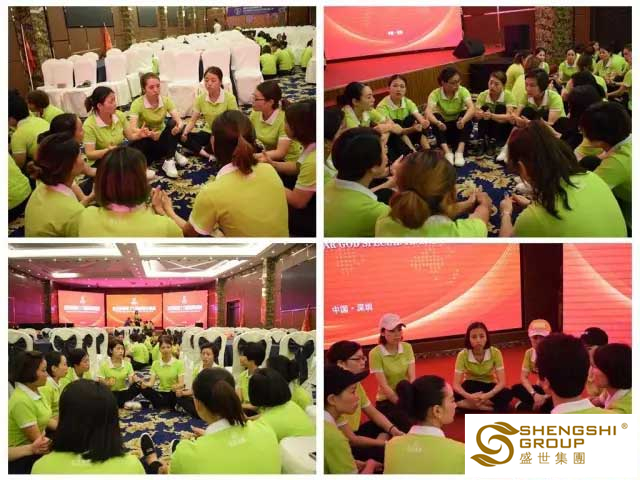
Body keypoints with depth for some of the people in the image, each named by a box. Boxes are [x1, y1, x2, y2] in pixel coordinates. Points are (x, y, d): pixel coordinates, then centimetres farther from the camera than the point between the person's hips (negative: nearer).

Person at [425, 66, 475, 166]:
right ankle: (447, 152, -39)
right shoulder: (435, 94, -19)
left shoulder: (462, 91, -17)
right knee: (435, 117, -30)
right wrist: (438, 123, -58)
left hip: (459, 126, 1)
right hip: (444, 127, -1)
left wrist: (463, 120, -55)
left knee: (466, 113, -28)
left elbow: (472, 108, -34)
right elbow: (428, 112, -36)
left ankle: (459, 152, -36)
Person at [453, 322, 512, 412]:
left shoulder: (495, 352, -19)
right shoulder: (463, 355, -20)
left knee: (507, 394, -32)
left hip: (489, 386, 1)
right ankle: (491, 405, -24)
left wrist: (489, 395, -39)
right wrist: (469, 396, -42)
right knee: (454, 396, -34)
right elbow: (456, 384, -22)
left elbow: (502, 382, -20)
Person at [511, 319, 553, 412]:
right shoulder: (529, 353, -6)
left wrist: (545, 397, -27)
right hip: (541, 388, 5)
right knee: (516, 389, -19)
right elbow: (523, 377, -8)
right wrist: (534, 394, -25)